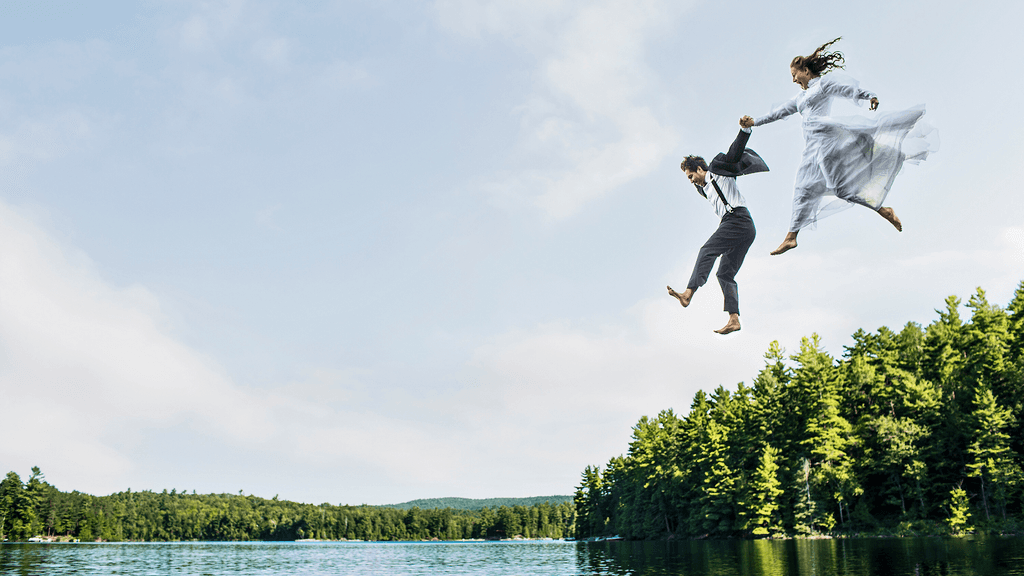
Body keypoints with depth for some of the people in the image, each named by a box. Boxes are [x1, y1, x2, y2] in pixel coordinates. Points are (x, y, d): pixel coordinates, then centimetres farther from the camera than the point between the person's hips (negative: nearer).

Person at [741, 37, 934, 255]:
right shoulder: (801, 96, 28)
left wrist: (870, 97, -28)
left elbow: (849, 88, -9)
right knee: (803, 188, 6)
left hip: (826, 135, -8)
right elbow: (780, 111, 35)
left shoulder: (824, 83, 5)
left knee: (840, 186, -17)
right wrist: (755, 122, 36)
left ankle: (884, 211, -9)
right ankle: (791, 237, 8)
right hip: (812, 146, 8)